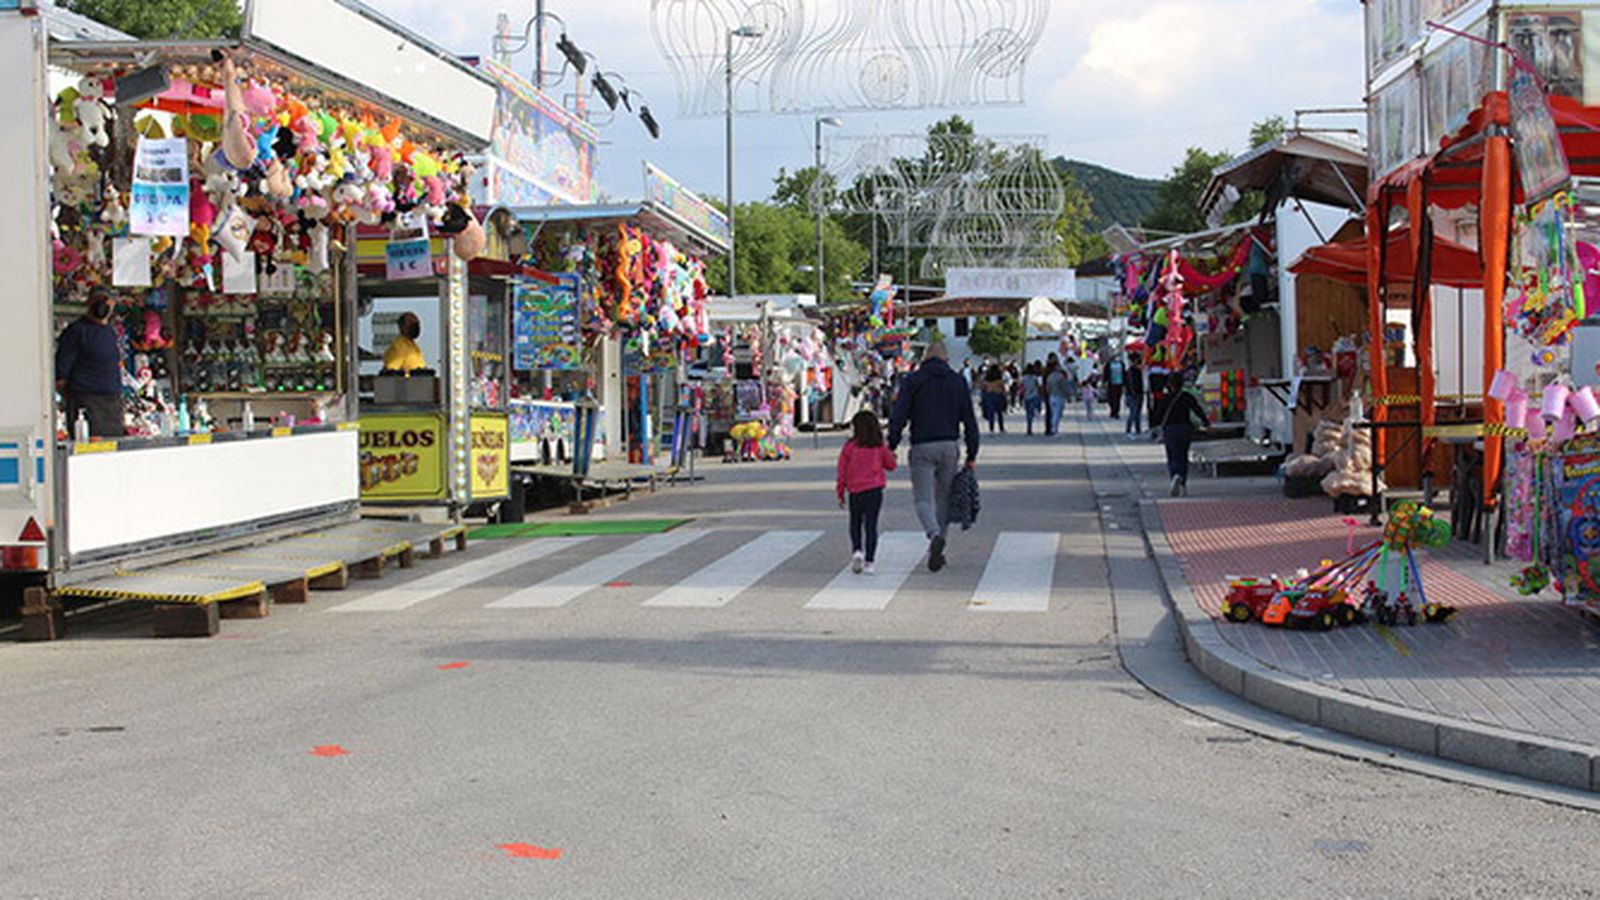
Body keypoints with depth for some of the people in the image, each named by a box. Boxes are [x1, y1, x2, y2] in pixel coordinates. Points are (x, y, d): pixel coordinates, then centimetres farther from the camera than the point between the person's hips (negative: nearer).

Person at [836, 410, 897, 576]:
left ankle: (856, 550, -5)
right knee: (871, 525, 2)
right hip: (875, 489, 0)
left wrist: (841, 494, 9)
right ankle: (869, 561, -3)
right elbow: (891, 465, 8)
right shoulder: (880, 447, -1)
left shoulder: (849, 447, -3)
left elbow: (842, 472, 0)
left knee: (855, 524, 17)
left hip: (855, 491, 0)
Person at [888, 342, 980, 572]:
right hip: (949, 446, 2)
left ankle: (934, 535, -29)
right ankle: (937, 551, 14)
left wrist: (891, 446, -1)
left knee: (923, 498, -2)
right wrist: (972, 455, 9)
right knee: (944, 498, 13)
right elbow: (969, 420, 6)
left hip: (922, 448, -2)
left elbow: (899, 416, -5)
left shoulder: (913, 380, 3)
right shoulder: (957, 381, 9)